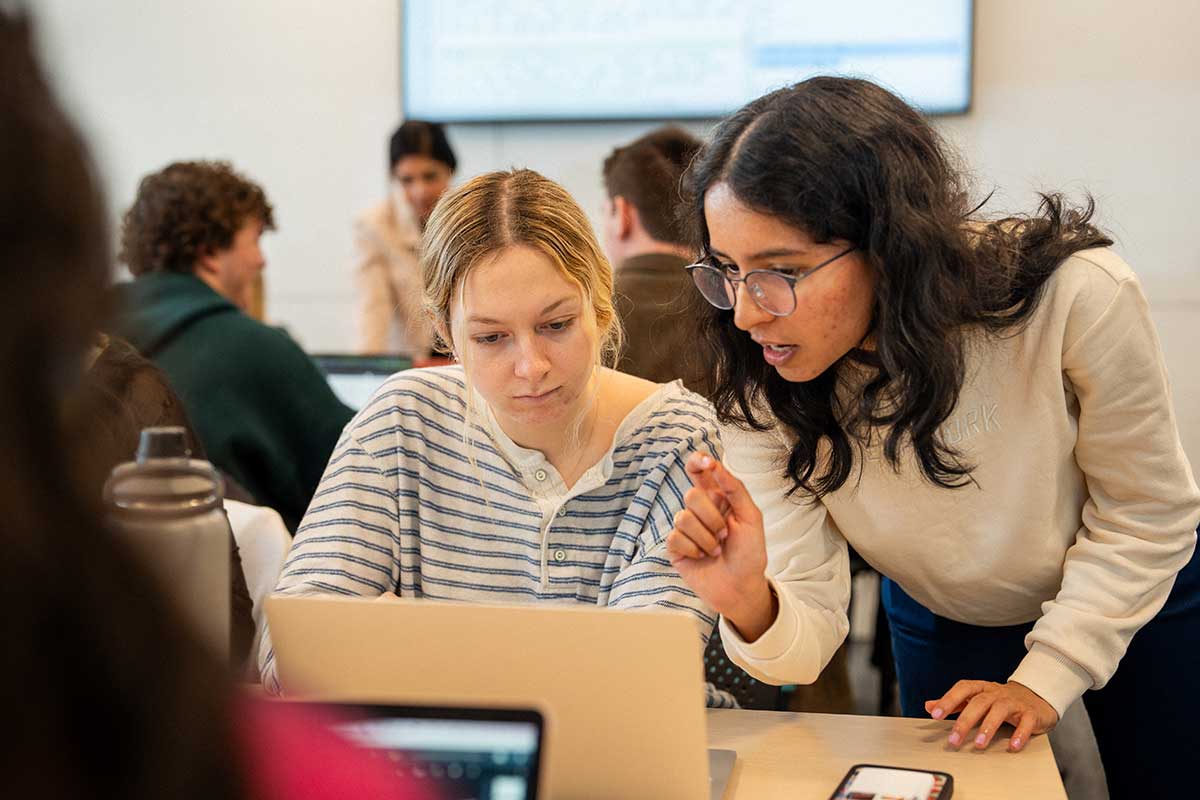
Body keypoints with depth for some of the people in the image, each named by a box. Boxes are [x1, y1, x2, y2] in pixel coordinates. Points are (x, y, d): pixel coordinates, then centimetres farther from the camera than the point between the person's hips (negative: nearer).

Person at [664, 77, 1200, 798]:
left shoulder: (1075, 297, -36)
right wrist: (749, 603, -46)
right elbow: (805, 647, -25)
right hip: (943, 624, 2)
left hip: (1140, 593, -1)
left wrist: (1044, 681, -22)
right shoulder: (766, 393, -27)